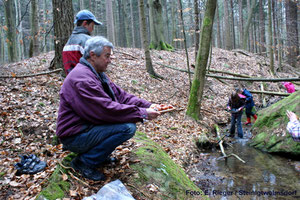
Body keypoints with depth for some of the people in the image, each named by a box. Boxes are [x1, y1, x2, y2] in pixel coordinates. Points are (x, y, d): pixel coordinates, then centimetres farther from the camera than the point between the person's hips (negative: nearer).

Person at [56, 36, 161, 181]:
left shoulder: (97, 73, 10)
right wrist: (143, 113, -22)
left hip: (86, 126, 10)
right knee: (128, 127, -22)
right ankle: (84, 162, -9)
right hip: (74, 137, -10)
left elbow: (120, 94, 6)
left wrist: (147, 105, -6)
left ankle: (100, 154, 10)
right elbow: (107, 109, -28)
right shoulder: (82, 78, -23)